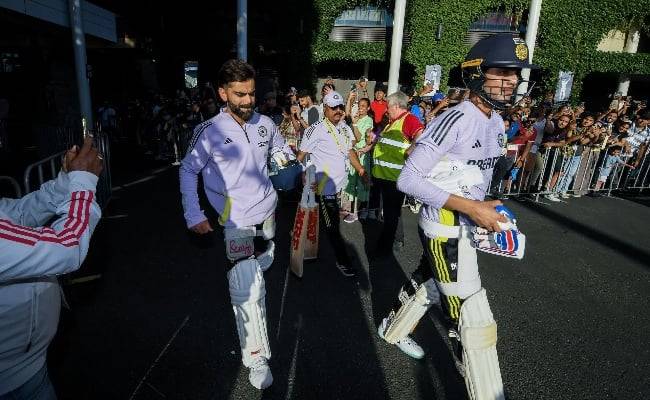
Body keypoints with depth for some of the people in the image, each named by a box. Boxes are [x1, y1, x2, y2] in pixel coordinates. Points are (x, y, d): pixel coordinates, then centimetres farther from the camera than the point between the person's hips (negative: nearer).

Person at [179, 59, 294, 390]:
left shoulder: (265, 123, -2)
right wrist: (193, 215, -6)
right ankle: (256, 358, 7)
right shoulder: (210, 132, -15)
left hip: (267, 213, 6)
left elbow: (280, 149, 20)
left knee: (262, 267, 24)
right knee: (249, 290, -9)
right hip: (236, 221, -5)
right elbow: (188, 171, -4)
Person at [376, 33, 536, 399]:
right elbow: (408, 180, -25)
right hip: (445, 230, -9)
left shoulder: (497, 122, 6)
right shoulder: (455, 120, -22)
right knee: (475, 320, -2)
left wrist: (486, 211, 7)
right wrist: (470, 207, -26)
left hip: (465, 225, 9)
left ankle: (393, 330, 52)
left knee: (426, 286, 27)